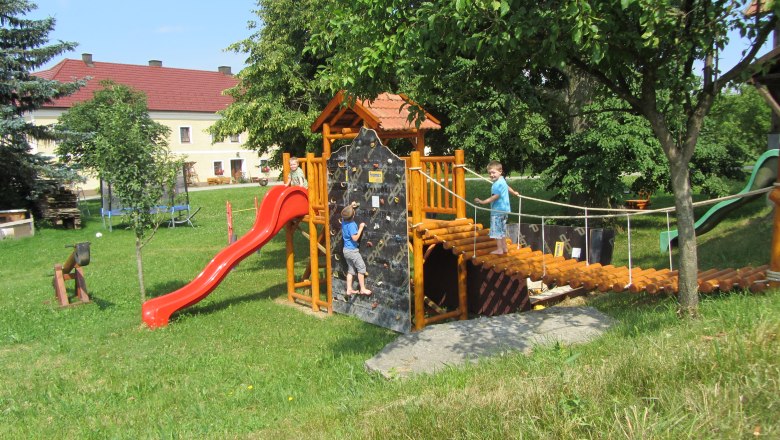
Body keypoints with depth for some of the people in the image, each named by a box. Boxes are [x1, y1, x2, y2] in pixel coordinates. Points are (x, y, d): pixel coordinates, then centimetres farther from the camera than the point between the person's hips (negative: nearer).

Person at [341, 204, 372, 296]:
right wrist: (361, 228, -19)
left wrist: (350, 207, 24)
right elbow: (355, 238, -26)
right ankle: (362, 289, 6)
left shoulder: (344, 221, 1)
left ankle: (349, 289, 16)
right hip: (352, 250, -8)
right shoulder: (352, 224, -23)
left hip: (346, 250, 8)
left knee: (351, 270, 14)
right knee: (361, 267, 2)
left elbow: (344, 215, 26)